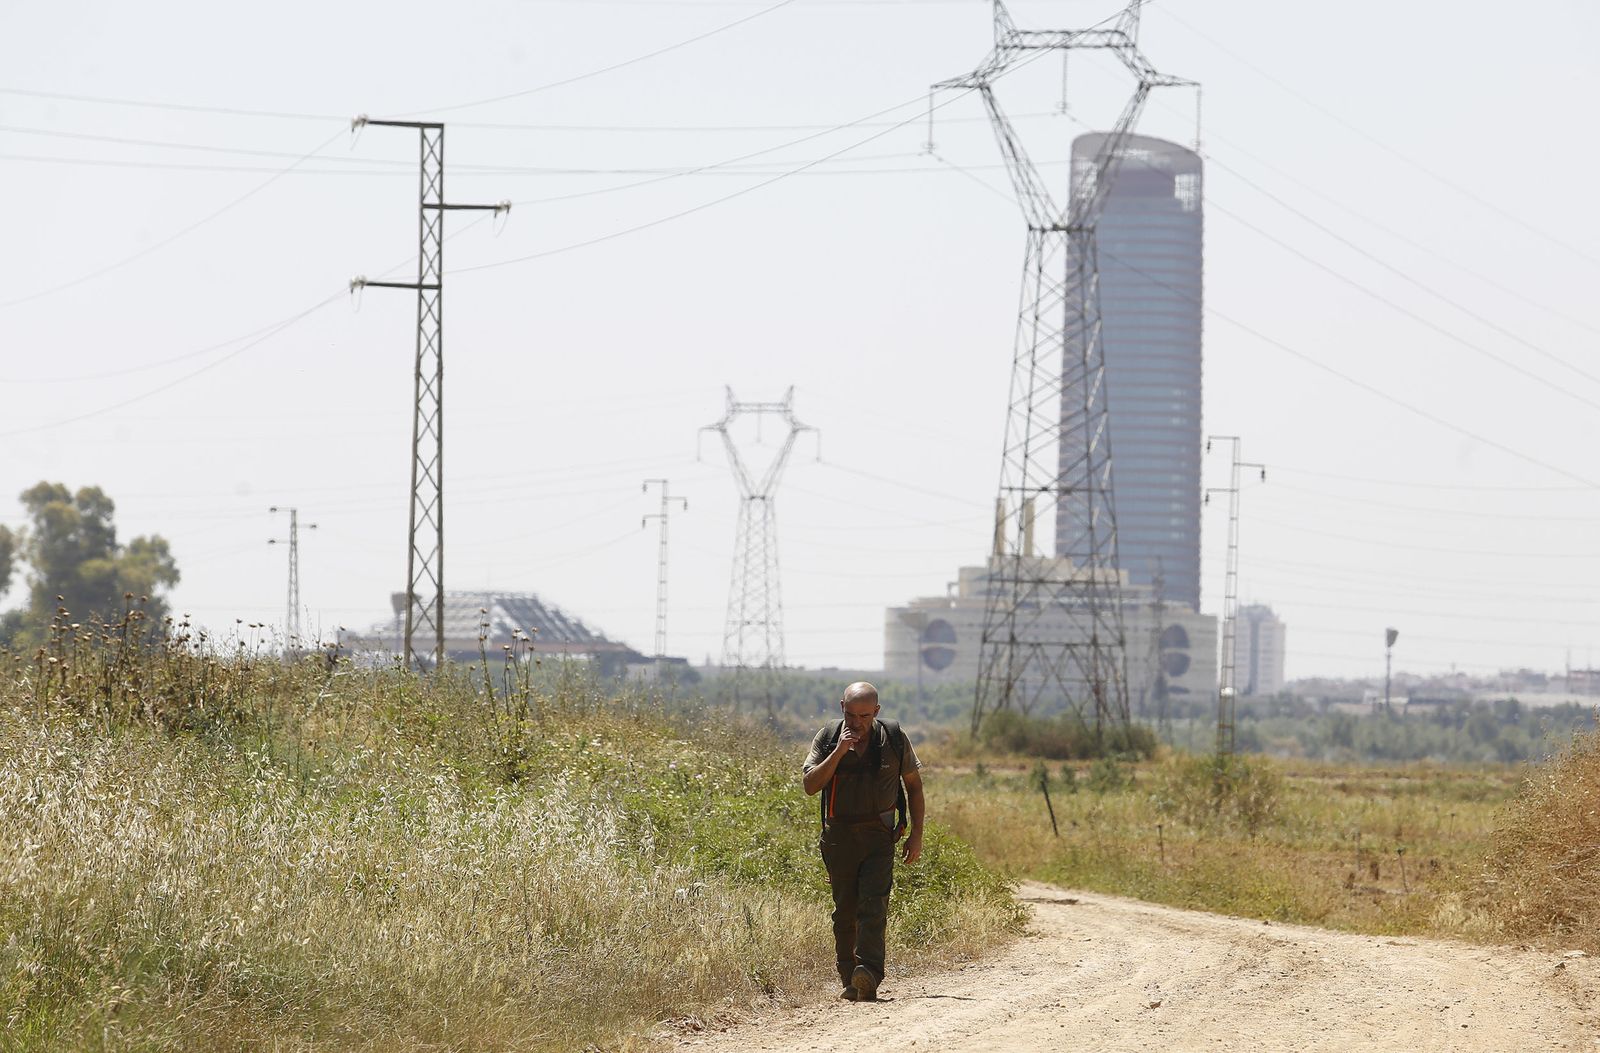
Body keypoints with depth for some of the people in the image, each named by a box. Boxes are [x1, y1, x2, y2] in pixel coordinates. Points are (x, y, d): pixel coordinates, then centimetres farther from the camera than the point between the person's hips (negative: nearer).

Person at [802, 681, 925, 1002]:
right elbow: (810, 785, -9)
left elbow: (914, 785, 10)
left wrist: (916, 834, 5)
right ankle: (849, 981, 12)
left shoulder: (893, 738, 0)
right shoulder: (828, 737, 1)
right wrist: (839, 751, -18)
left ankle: (868, 979, -28)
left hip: (879, 835, -2)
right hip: (839, 835, 2)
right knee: (844, 911, 5)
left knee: (873, 906, -16)